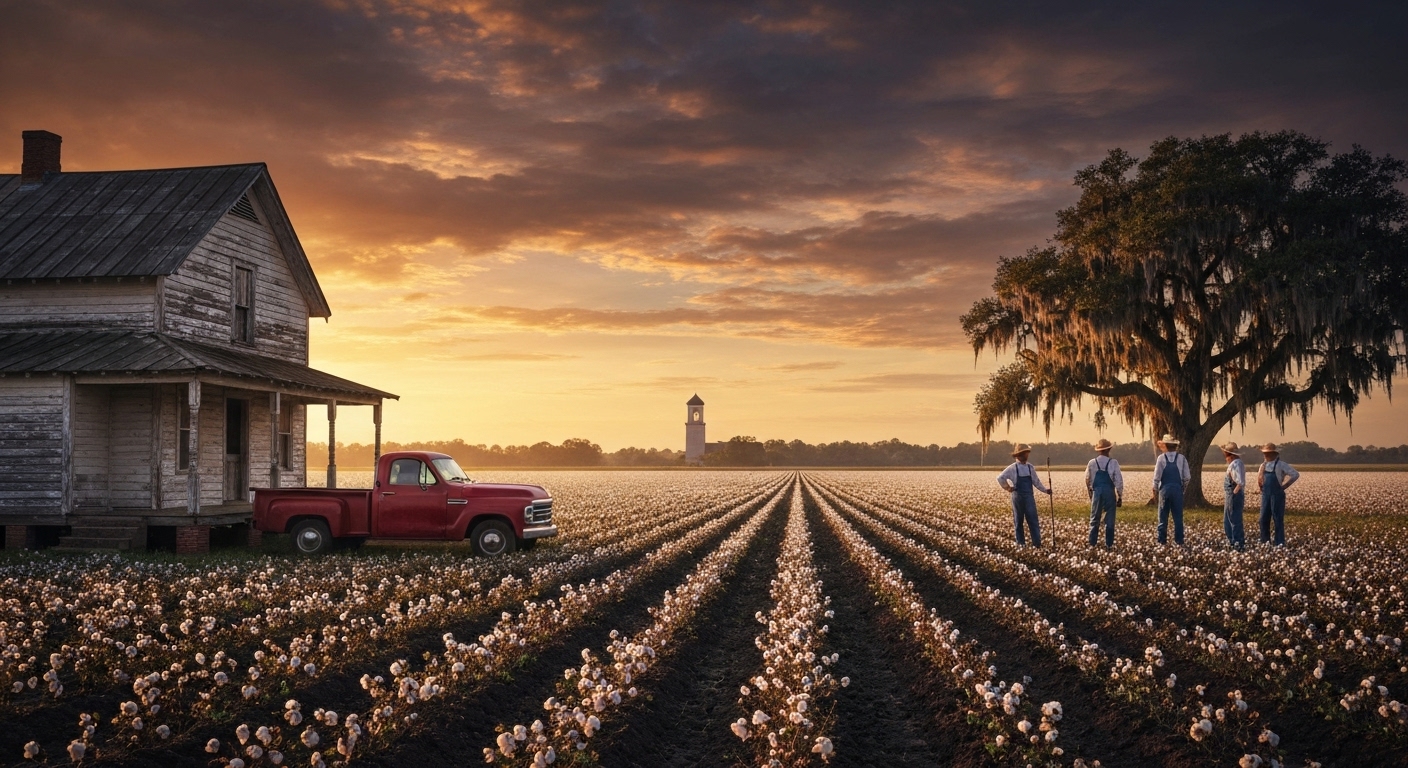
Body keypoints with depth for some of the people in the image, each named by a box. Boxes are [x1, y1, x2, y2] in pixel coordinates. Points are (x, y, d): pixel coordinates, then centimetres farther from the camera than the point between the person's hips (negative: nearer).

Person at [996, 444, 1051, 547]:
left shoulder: (1030, 468, 7)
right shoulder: (1012, 468, -3)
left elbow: (1036, 482, 11)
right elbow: (1000, 478, 1)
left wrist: (1045, 490, 1)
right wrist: (1007, 488, 1)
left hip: (1029, 497, 2)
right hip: (1017, 497, -2)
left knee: (1033, 520, -5)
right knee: (1018, 521, 6)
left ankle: (1037, 542, -6)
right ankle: (1020, 542, 15)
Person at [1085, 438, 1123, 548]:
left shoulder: (1092, 463, -1)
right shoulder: (1113, 463, -7)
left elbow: (1087, 480, 8)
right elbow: (1119, 481, -7)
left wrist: (1089, 492, 23)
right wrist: (1120, 496, 2)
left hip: (1096, 493, 2)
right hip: (1110, 493, -2)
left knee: (1095, 519, 11)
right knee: (1110, 520, 7)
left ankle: (1092, 543, 11)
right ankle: (1108, 544, 8)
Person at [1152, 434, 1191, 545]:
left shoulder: (1161, 458, -6)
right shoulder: (1181, 458, 0)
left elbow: (1157, 476, -8)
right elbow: (1187, 477, -1)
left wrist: (1155, 488, 7)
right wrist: (1183, 486, 15)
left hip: (1164, 489, -1)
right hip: (1177, 489, 1)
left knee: (1163, 515, 6)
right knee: (1178, 516, 6)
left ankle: (1162, 540, 7)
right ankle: (1179, 540, 5)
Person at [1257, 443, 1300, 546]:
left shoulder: (1280, 465, -7)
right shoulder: (1263, 466, 12)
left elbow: (1295, 475, -12)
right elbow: (1260, 478, 31)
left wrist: (1284, 486, -9)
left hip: (1277, 495, -6)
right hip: (1265, 495, 6)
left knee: (1278, 519, -3)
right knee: (1264, 518, 7)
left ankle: (1280, 542, 3)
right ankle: (1265, 541, 16)